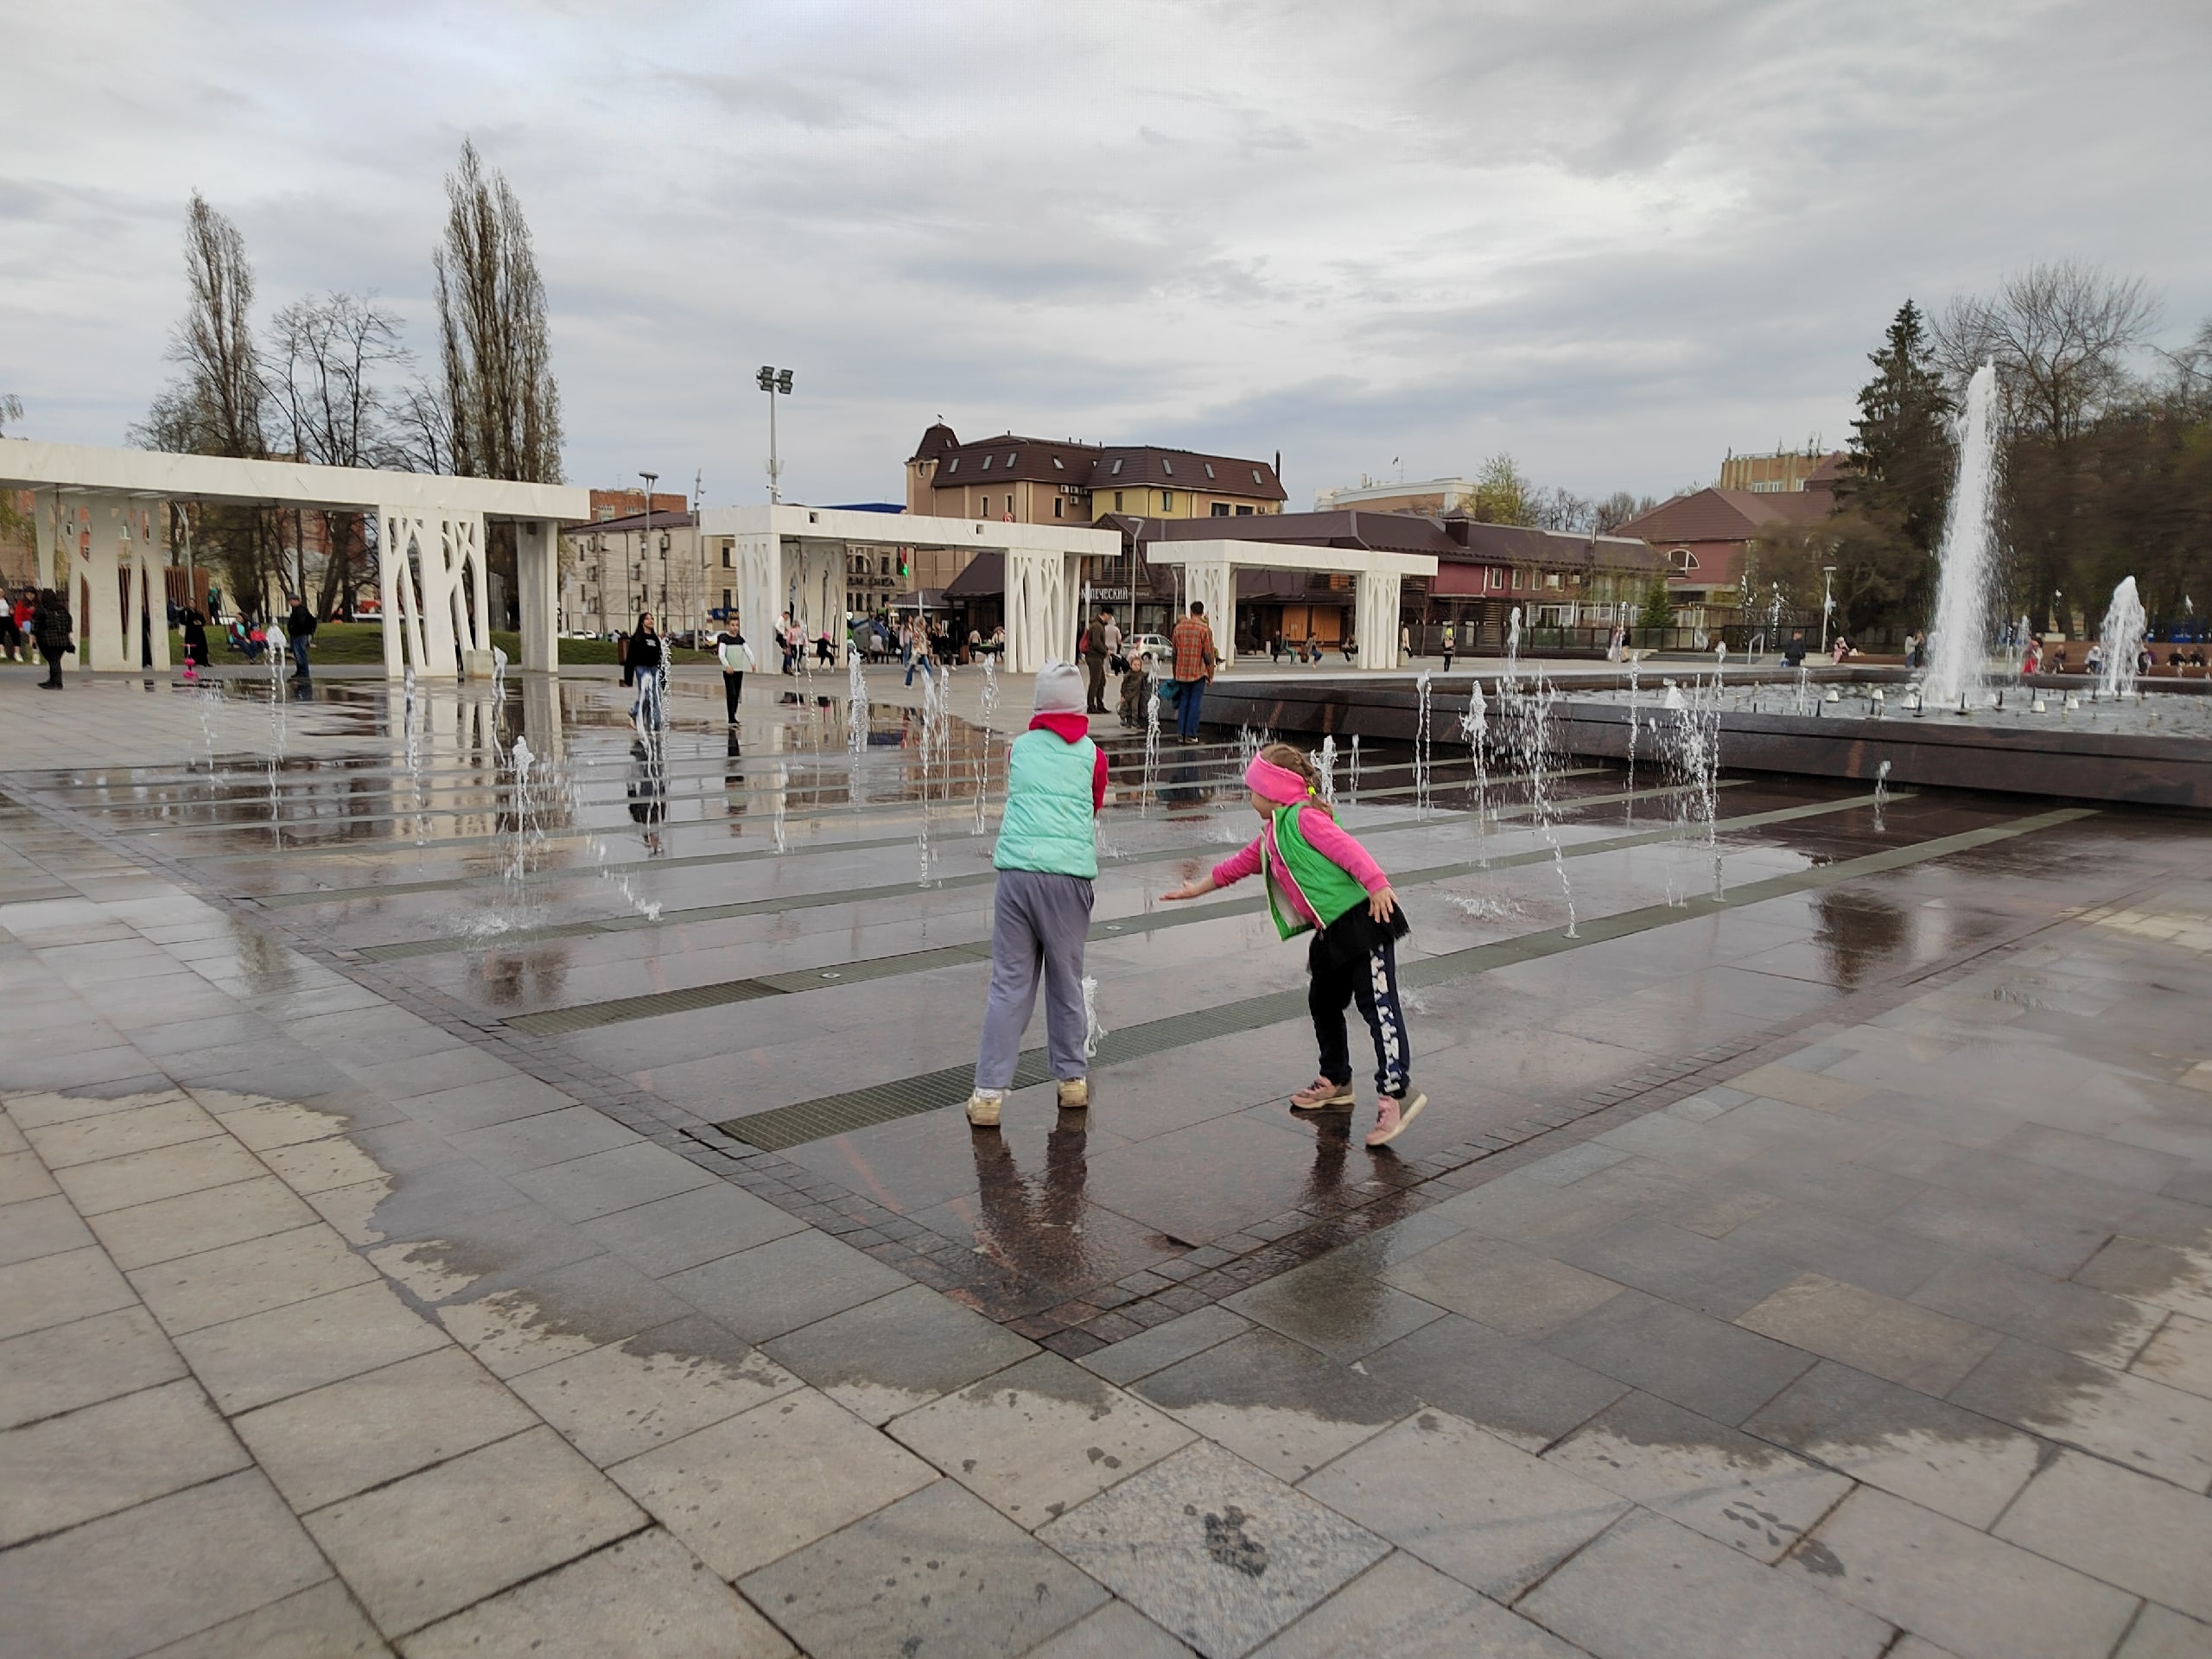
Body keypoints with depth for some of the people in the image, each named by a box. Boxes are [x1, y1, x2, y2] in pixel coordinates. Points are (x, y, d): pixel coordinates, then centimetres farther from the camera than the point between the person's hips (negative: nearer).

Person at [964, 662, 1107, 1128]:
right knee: (1066, 981, 13)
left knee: (1010, 984, 3)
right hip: (1069, 875, -1)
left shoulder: (1020, 747, 14)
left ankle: (989, 1092, 0)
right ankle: (1073, 1079, 24)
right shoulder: (1092, 755, 9)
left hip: (1016, 871, 1)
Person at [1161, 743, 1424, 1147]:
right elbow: (1239, 865, 33)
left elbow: (1348, 849, -20)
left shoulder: (1303, 818, -10)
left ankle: (1396, 1091, -14)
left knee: (1377, 1004, -12)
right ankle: (1336, 1082, 33)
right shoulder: (1270, 837, 19)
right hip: (1330, 932, 11)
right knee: (1323, 1004, 19)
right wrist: (1197, 888, 42)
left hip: (1362, 920, -11)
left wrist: (1377, 885, -32)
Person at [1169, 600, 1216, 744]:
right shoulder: (1205, 629, -11)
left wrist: (1176, 670, 19)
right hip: (1198, 671, -3)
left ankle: (1181, 732, 14)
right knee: (1195, 703, 3)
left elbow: (1174, 649, 8)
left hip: (1182, 671, 4)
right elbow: (1209, 653, -10)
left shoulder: (1179, 627, 1)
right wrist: (1210, 674, 2)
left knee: (1184, 700, 15)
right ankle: (1191, 734, 3)